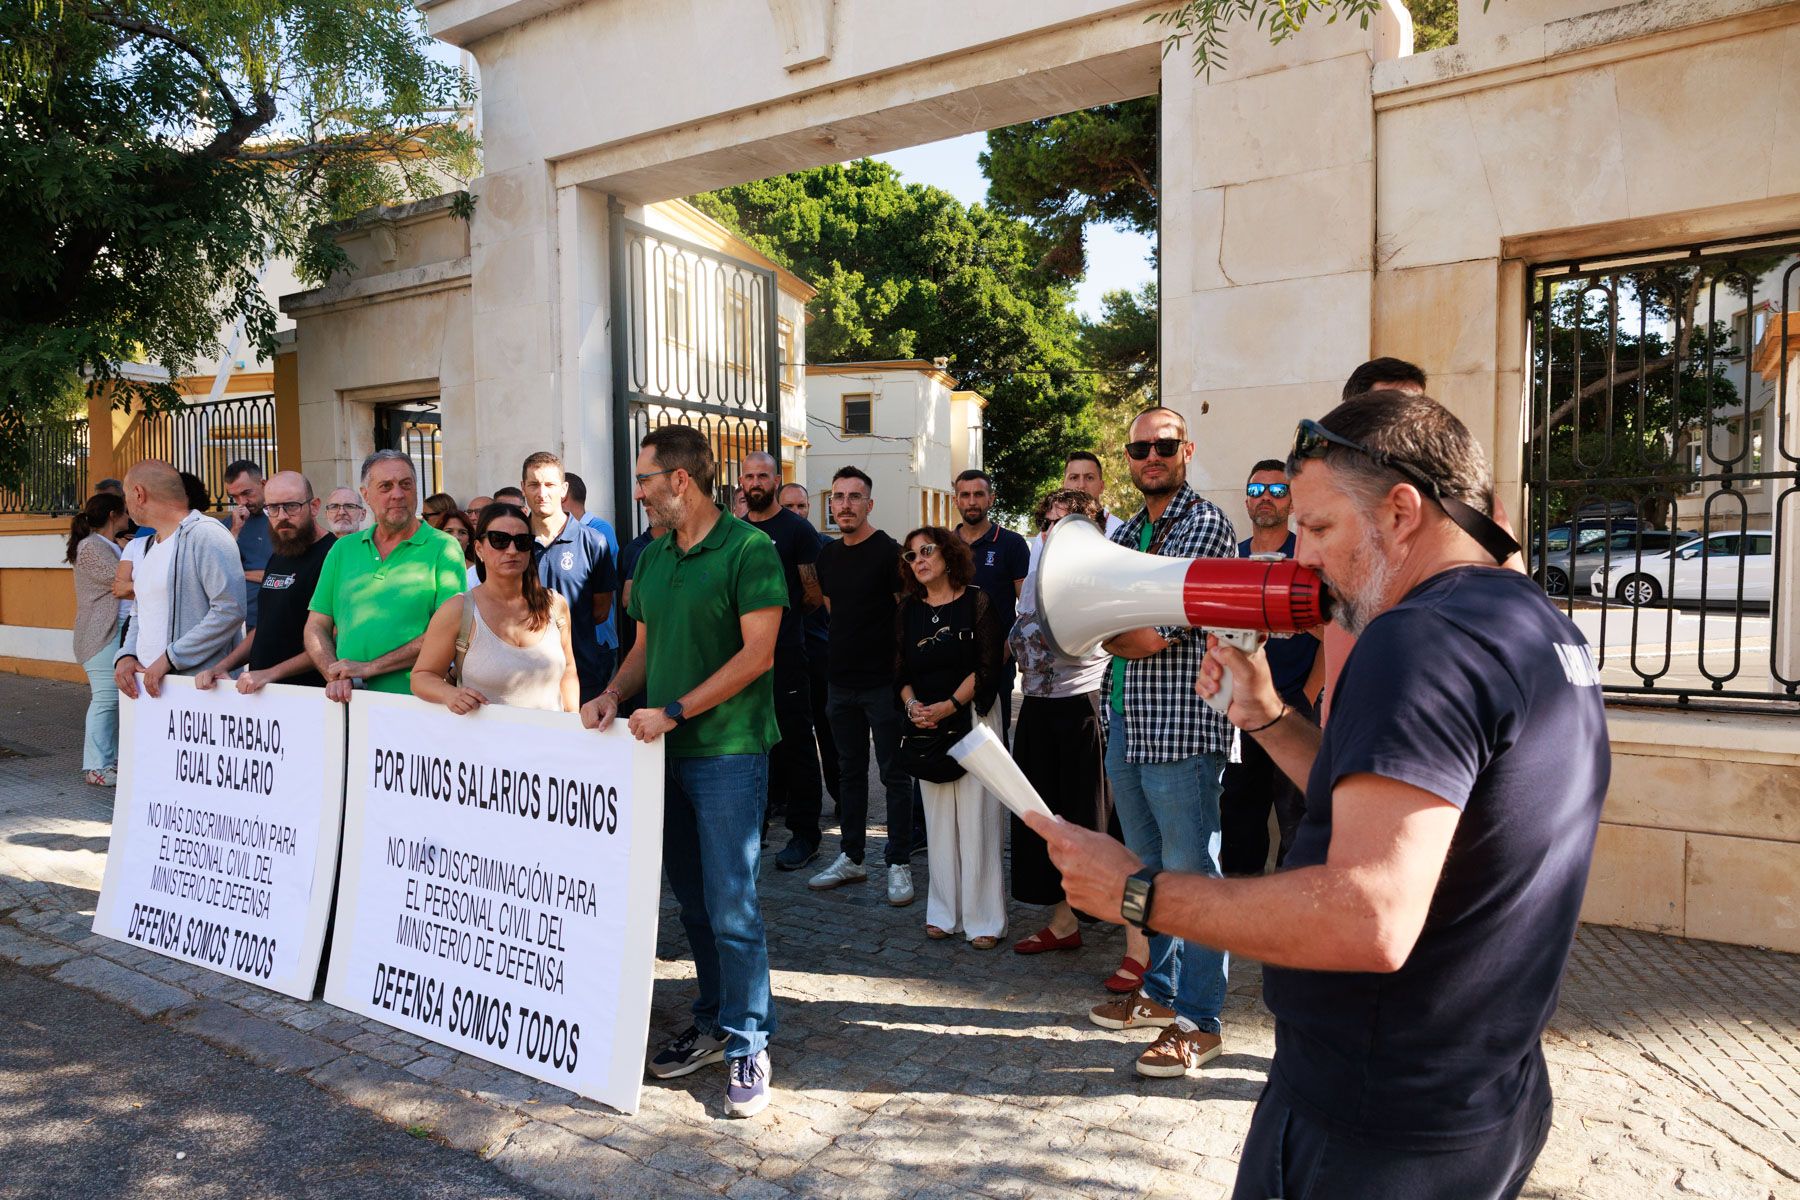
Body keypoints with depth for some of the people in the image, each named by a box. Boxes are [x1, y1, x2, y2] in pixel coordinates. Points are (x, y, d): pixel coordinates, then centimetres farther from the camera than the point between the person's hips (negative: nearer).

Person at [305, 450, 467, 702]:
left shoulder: (443, 548, 3)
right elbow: (316, 627, 17)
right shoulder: (343, 549, 18)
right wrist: (335, 676, -2)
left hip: (414, 699, -3)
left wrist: (368, 668, -8)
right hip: (348, 702, 4)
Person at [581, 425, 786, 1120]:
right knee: (692, 901, 15)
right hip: (665, 751, 7)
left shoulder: (749, 549, -10)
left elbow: (757, 653, -17)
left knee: (731, 907, -3)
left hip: (728, 751, -7)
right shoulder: (652, 558, 13)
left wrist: (674, 712, -18)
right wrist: (615, 694, 0)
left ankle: (747, 1047, 12)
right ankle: (712, 1024, 29)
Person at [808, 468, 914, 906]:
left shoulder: (889, 552, -9)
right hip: (842, 682, 7)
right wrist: (836, 655, 14)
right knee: (850, 771, 15)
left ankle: (899, 863, 12)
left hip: (884, 683, -6)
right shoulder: (829, 554, 10)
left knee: (894, 774, 2)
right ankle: (851, 857, 26)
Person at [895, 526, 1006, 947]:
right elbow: (900, 671, 10)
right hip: (926, 724, 4)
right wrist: (912, 704, -10)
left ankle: (983, 918, 5)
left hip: (971, 719, -4)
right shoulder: (908, 611, 10)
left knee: (975, 816, -4)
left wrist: (949, 705, -16)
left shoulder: (977, 603, -3)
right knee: (939, 818, 7)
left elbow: (988, 667, -9)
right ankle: (945, 912, 17)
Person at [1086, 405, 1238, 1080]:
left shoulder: (1204, 524, -10)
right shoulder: (1127, 531, 15)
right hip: (1127, 720, 8)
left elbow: (1150, 635, -17)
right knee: (1148, 867, 18)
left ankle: (1197, 1021, 13)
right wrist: (1131, 636, -6)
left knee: (1189, 872, 1)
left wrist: (1112, 634, 1)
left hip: (1180, 726, -8)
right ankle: (1159, 992, 33)